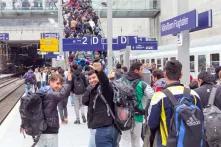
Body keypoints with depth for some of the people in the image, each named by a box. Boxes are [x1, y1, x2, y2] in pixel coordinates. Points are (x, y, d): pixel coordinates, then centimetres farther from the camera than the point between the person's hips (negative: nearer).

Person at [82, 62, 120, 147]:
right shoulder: (92, 89, 14)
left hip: (103, 128, -8)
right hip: (99, 127, 9)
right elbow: (85, 101, 4)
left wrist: (99, 71, -56)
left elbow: (105, 80, -35)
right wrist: (90, 88, -4)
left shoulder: (105, 87, -11)